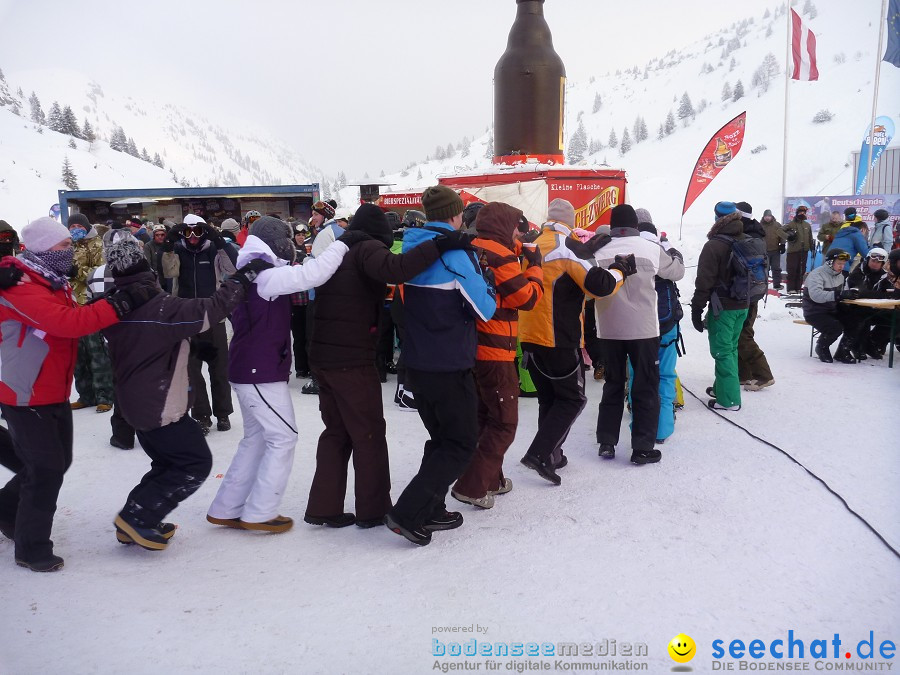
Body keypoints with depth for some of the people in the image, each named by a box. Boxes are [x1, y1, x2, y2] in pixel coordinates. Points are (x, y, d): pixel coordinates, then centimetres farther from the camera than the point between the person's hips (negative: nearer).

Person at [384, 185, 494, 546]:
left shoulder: (411, 247, 7)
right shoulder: (455, 251, -15)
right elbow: (484, 309, -10)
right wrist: (483, 285, 7)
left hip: (417, 363, 8)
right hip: (450, 365, -7)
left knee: (441, 439, 20)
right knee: (461, 443, 3)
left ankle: (430, 510, 22)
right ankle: (408, 513, -3)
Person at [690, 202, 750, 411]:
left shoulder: (714, 245, -17)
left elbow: (704, 281, -18)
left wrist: (697, 308, -11)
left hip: (723, 307, -8)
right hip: (743, 305, 8)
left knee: (722, 351, -2)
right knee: (731, 348, 19)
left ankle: (729, 399, -1)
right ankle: (722, 387, 32)